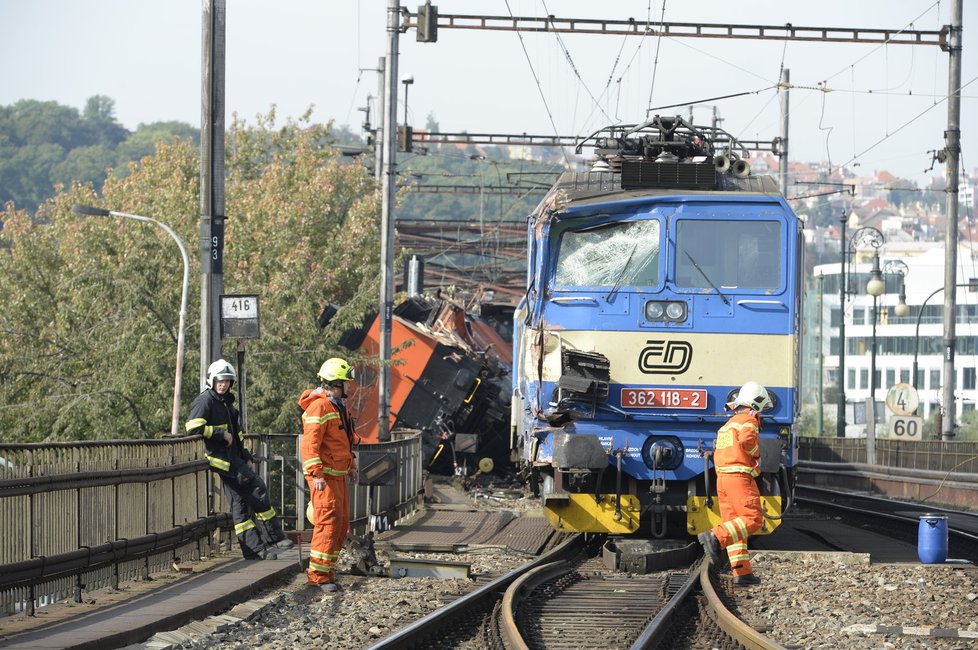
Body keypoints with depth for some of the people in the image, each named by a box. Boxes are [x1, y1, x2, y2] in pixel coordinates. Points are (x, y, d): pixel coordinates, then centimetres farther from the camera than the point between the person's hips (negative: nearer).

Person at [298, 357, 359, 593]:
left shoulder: (337, 406, 18)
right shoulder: (319, 407, -16)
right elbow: (310, 443, -23)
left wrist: (351, 465, 31)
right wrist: (316, 474, -27)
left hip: (338, 475, 10)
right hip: (324, 476, -10)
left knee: (342, 523, 11)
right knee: (329, 522, -13)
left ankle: (327, 570, 18)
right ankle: (318, 575, -12)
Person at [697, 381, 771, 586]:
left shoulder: (729, 423, 25)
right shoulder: (748, 420, -4)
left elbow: (717, 455, 28)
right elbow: (746, 438, -27)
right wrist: (756, 452, -8)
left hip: (722, 477, 9)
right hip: (740, 477, -9)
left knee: (734, 524, 5)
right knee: (752, 520, -13)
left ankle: (742, 572, 2)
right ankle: (715, 538, -29)